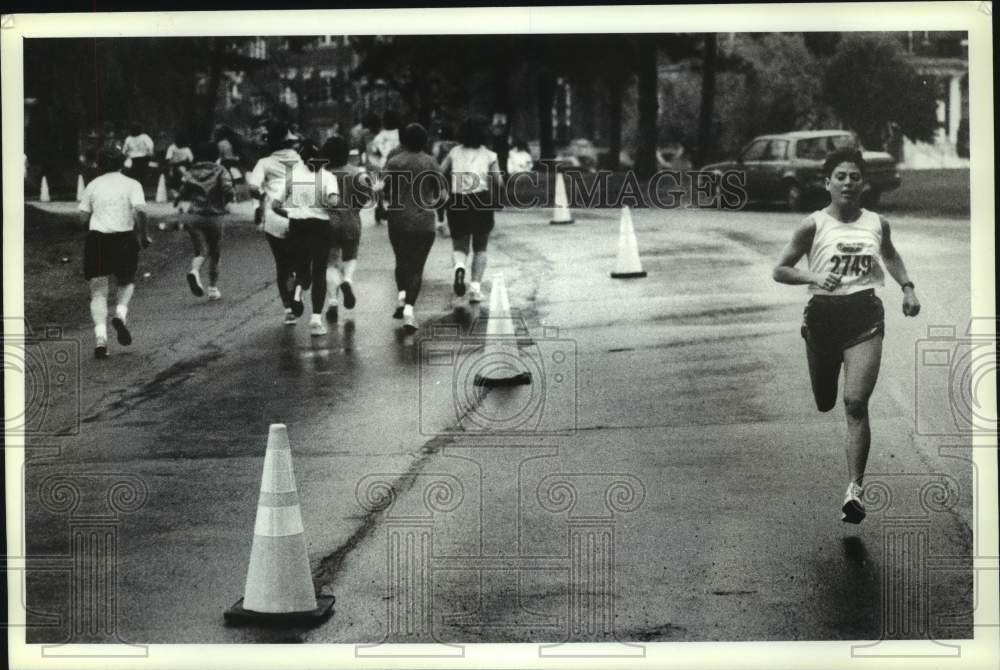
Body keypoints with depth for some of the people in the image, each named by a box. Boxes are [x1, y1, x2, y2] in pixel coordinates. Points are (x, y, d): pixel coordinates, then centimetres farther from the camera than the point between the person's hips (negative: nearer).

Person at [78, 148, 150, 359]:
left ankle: (100, 337, -11)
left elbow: (83, 217, 5)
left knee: (98, 292, 4)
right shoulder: (131, 184, 3)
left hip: (96, 240, 1)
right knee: (127, 282, 22)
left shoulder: (93, 185, 9)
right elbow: (139, 211, -12)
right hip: (124, 239, -1)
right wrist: (143, 235, -1)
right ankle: (121, 314, -6)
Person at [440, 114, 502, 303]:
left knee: (459, 246, 12)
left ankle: (459, 266, -22)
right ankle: (475, 287, 3)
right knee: (480, 248, 14)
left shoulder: (454, 152, 6)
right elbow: (498, 183, -3)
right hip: (482, 201, -1)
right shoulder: (489, 156, 2)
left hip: (457, 202, 1)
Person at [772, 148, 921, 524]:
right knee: (824, 404, 13)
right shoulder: (814, 226, -4)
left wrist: (907, 288, 13)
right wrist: (812, 277, -19)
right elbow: (779, 271, -1)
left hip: (865, 314, 0)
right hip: (823, 315, 0)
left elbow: (890, 256, 27)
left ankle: (855, 489, -13)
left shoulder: (877, 224, 4)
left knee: (856, 404, -14)